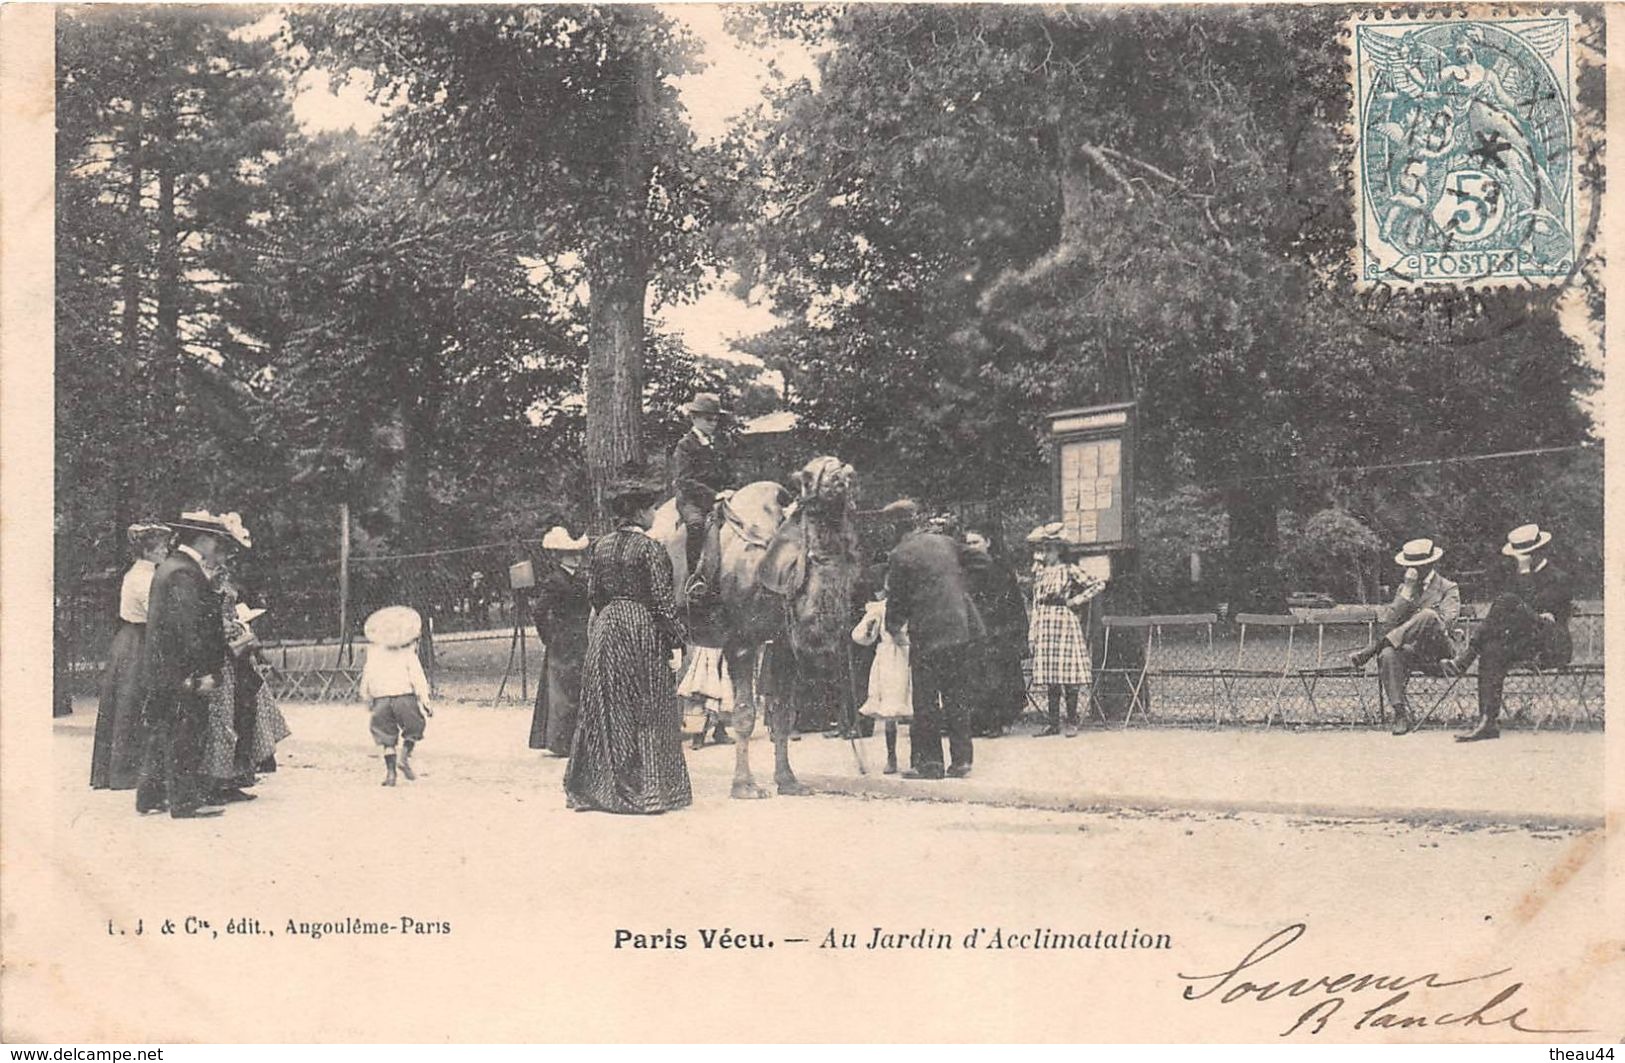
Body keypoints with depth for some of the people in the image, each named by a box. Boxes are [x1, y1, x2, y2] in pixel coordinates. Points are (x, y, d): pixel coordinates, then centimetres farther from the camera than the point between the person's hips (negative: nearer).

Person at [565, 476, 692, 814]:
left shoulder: (599, 547, 6)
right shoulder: (649, 549, -11)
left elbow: (593, 594, 10)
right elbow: (662, 599, -14)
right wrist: (674, 641, -11)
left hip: (606, 630, 6)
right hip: (643, 630, -5)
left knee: (608, 709, 10)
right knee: (647, 712, 1)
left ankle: (602, 786, 14)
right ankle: (647, 789, 2)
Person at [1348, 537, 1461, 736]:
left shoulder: (1448, 589, 7)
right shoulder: (1404, 588, 18)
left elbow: (1444, 624, -11)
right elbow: (1388, 624, 3)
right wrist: (1407, 591, -7)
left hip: (1437, 652, -3)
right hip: (1410, 651, 3)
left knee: (1428, 615, -35)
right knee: (1388, 655, -34)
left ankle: (1369, 651, -32)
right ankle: (1402, 714, -33)